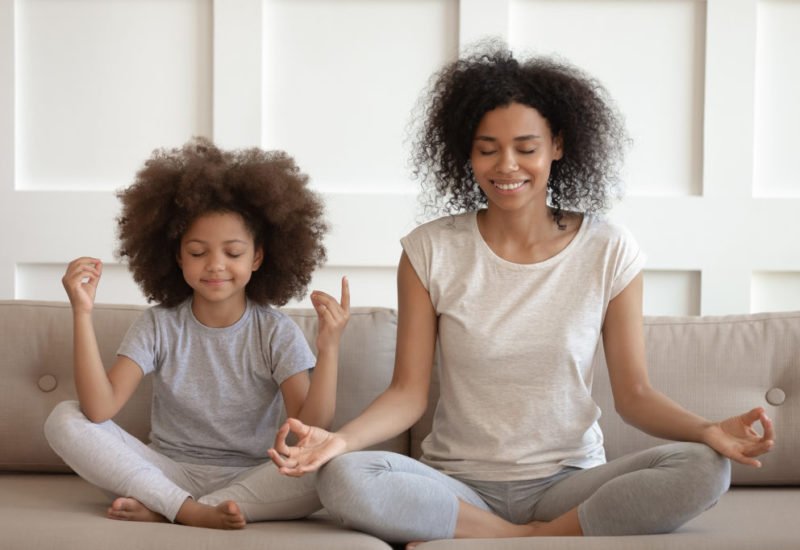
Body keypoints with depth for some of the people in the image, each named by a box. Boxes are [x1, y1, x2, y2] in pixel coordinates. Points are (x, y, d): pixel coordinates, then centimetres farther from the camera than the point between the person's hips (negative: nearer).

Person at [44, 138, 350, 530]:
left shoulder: (276, 333, -5)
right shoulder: (159, 326, -2)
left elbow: (310, 430, -17)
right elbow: (100, 409, -16)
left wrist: (328, 349, -31)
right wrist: (82, 313, -22)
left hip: (248, 480, -1)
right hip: (168, 471, 1)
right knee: (64, 420, -17)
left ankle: (163, 511, -23)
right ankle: (193, 512, -26)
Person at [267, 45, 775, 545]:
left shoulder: (609, 252, 1)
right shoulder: (430, 252, 0)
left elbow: (633, 393, 2)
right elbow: (409, 392, -2)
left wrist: (708, 430, -17)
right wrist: (338, 439, -21)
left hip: (568, 483, 1)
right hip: (458, 483, -1)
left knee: (704, 469, -27)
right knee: (342, 479, -30)